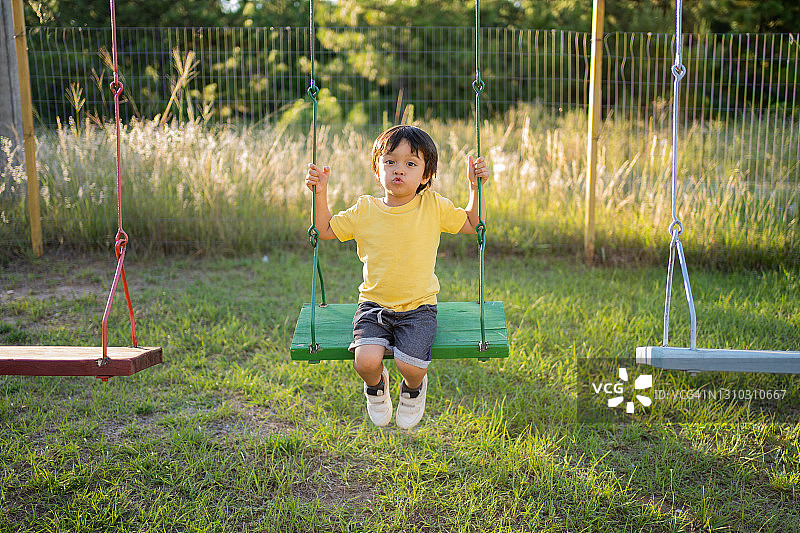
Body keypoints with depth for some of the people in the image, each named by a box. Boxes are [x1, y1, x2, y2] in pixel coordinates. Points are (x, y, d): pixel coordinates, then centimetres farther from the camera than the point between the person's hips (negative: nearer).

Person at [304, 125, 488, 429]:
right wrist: (320, 193, -1)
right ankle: (376, 385, 17)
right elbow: (326, 230, 11)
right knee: (366, 360, -24)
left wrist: (476, 187, -4)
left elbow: (473, 224, 8)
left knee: (410, 365, -23)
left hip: (418, 308, -1)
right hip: (374, 305, 1)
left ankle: (413, 389, 19)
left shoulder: (434, 207, -2)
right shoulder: (365, 210, -1)